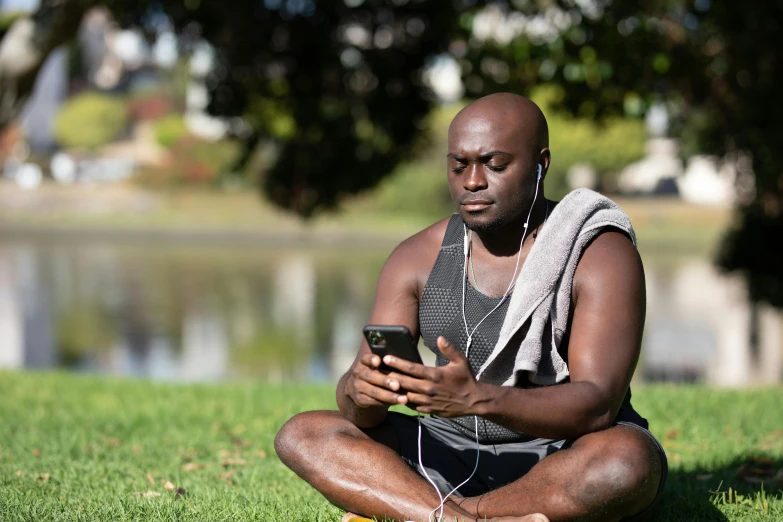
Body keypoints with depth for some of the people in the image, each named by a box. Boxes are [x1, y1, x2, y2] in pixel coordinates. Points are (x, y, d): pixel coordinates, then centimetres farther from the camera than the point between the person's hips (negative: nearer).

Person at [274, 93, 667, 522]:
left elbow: (598, 405, -23)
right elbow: (360, 415, -6)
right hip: (457, 457, 4)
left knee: (629, 461, -37)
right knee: (300, 436, -14)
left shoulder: (600, 256, -12)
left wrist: (477, 398, -39)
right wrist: (360, 390, -32)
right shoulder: (417, 259, -1)